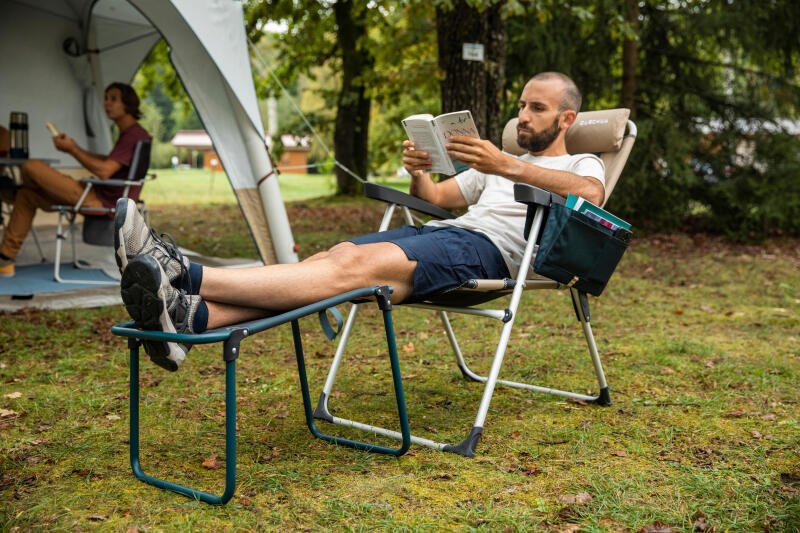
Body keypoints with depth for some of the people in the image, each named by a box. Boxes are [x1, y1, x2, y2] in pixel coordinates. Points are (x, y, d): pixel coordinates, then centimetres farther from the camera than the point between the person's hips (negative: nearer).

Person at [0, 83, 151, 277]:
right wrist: (76, 148, 18)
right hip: (102, 197, 10)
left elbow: (104, 171, -26)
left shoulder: (135, 135, -18)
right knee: (26, 196, 14)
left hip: (103, 202, -10)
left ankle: (16, 191, 27)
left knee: (31, 167, -11)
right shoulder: (128, 133, 14)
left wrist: (72, 149, -13)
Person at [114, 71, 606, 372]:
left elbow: (589, 194, -12)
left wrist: (508, 167, -23)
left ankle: (186, 278, -46)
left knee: (357, 267, -30)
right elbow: (437, 196, 33)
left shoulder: (581, 164, 14)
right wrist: (418, 172, 8)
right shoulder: (499, 163, 36)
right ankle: (191, 316, -43)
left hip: (488, 248, -7)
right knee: (339, 255, -22)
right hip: (442, 230, 7)